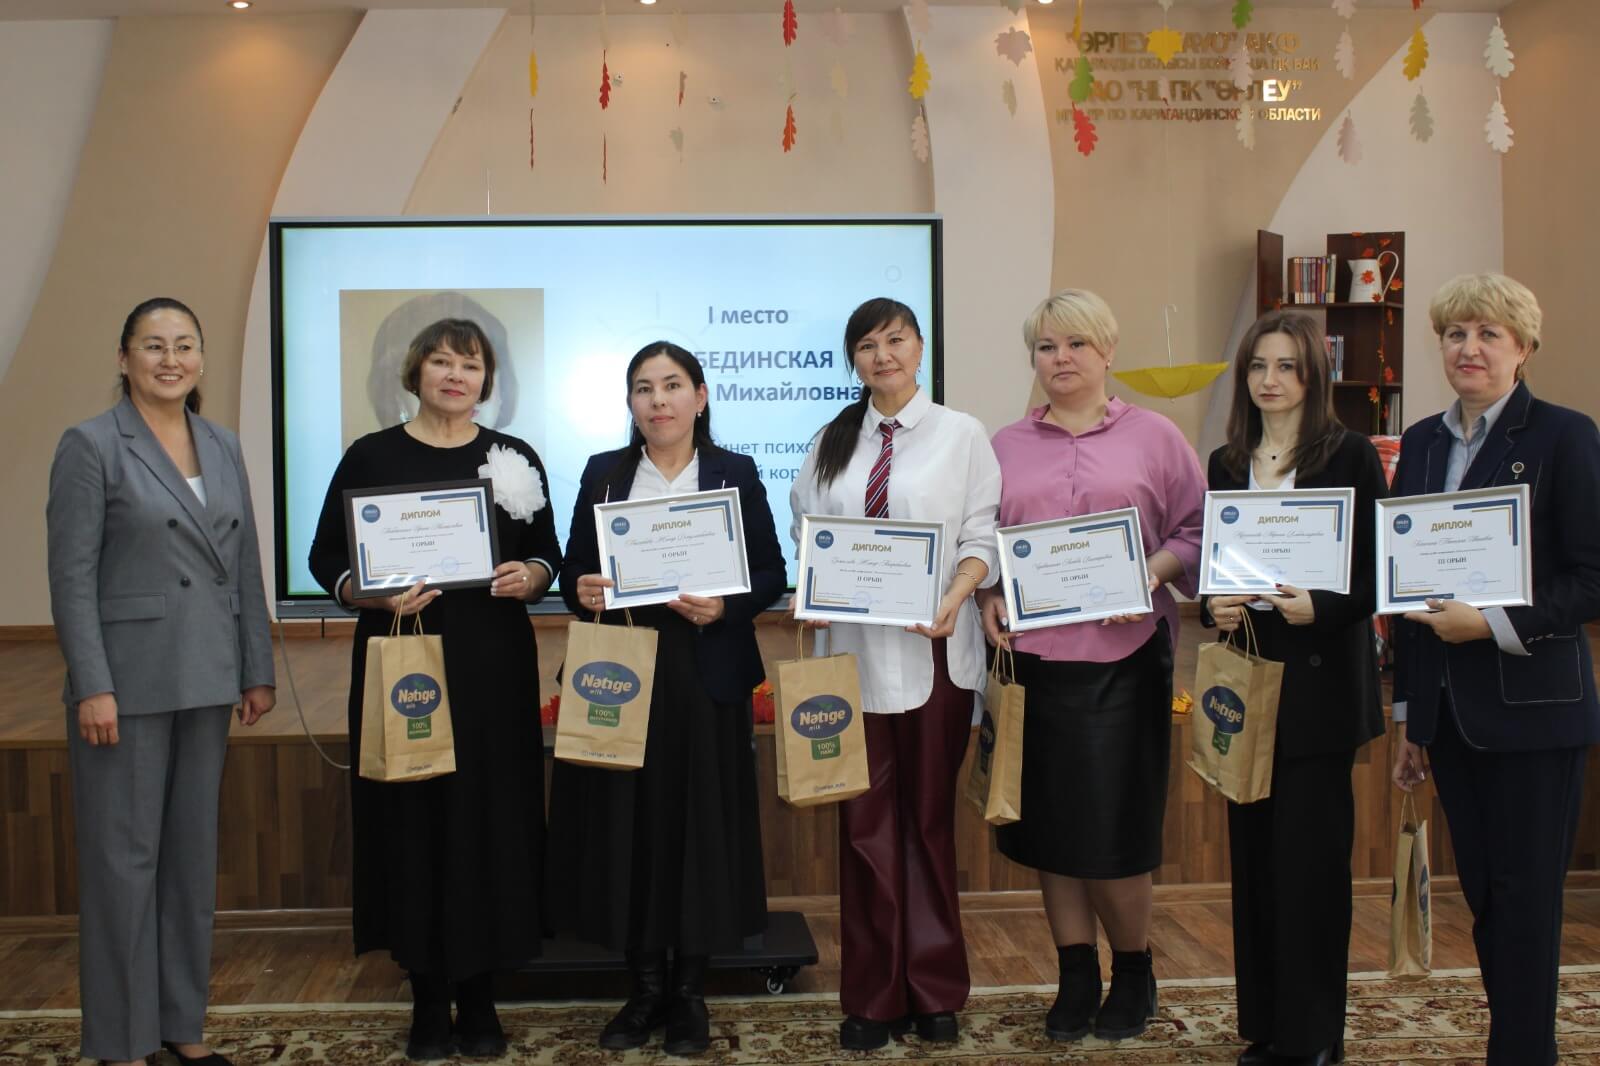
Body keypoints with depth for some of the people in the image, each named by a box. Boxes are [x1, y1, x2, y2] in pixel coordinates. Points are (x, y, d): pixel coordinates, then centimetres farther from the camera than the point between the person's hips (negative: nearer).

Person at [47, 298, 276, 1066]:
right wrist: (92, 686, -16)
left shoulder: (224, 447, 10)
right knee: (123, 855, 3)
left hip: (205, 680, 6)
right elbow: (71, 575, -10)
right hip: (128, 681, -5)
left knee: (194, 849, 12)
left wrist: (257, 670, 9)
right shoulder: (91, 445, -6)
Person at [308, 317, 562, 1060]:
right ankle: (428, 999, 16)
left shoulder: (515, 459, 7)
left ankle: (479, 995, 17)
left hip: (494, 669, 1)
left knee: (490, 819, 3)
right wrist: (375, 594, -17)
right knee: (412, 820, 1)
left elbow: (548, 555, 11)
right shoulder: (371, 456, 2)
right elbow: (325, 559, 1)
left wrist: (530, 577, -11)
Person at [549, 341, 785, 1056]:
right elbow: (574, 571, 10)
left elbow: (771, 575, 2)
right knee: (627, 825, 4)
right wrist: (583, 593, -12)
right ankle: (646, 987, 20)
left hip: (705, 680, -1)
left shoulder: (735, 473, 4)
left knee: (699, 823, 2)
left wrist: (724, 607, -15)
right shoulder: (603, 474, 10)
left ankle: (690, 992, 18)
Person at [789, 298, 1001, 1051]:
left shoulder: (960, 433, 2)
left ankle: (934, 990, 20)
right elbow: (807, 536, 11)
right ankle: (873, 997, 16)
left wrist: (954, 599, -19)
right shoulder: (832, 442, 12)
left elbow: (982, 537, -2)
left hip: (933, 649, -2)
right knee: (865, 821, 5)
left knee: (930, 818, 7)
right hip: (855, 648, 2)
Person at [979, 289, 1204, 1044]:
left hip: (1123, 654, -2)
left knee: (1116, 821, 0)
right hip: (1032, 653, 3)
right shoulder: (1005, 446, 12)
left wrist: (1151, 573, -13)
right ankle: (1076, 975, 23)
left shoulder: (1153, 436, 7)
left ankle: (1134, 972, 24)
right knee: (1047, 819, 7)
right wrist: (986, 594, -5)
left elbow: (1195, 530, 4)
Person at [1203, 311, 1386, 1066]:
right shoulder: (1226, 464, 11)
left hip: (1321, 680, -5)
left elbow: (1375, 573, -6)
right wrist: (1214, 607, -7)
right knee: (1254, 852, 9)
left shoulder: (1350, 456, -3)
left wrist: (1319, 607, -23)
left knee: (1311, 854, -1)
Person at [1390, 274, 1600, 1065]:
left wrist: (1493, 624, -22)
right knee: (1481, 894, 13)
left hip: (1531, 708, -5)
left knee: (1526, 898, 2)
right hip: (1448, 710, 5)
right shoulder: (1422, 442, 9)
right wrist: (1409, 718, 12)